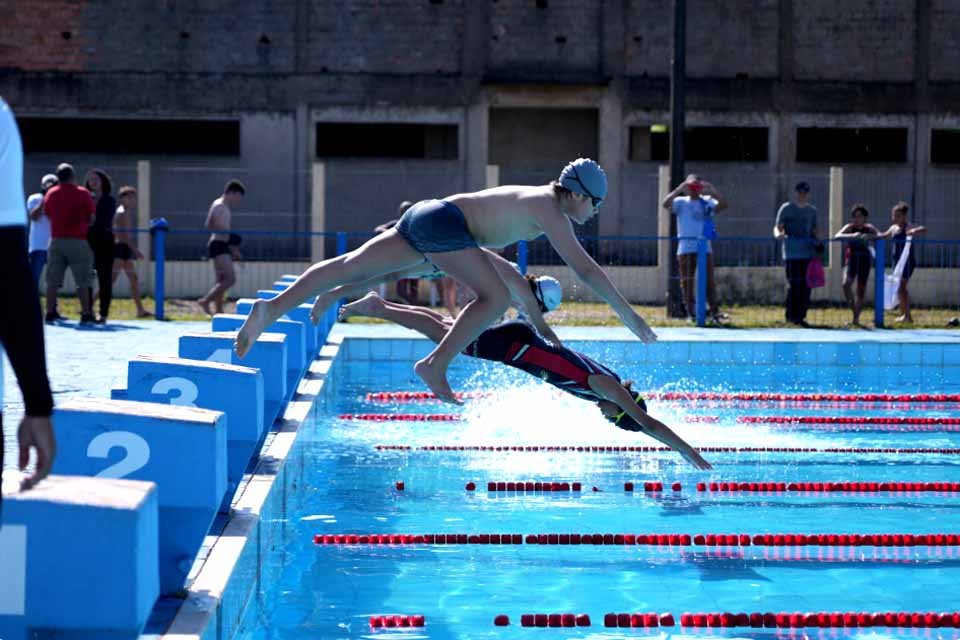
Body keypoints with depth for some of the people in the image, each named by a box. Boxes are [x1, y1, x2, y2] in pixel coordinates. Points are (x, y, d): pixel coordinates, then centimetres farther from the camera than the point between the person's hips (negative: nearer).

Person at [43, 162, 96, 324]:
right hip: (78, 241, -4)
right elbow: (91, 216, -3)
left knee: (53, 279, 6)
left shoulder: (50, 194, 5)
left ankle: (50, 312, 3)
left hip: (56, 240, 4)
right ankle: (86, 313, -3)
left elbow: (48, 213, 15)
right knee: (83, 280, 0)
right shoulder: (82, 193, -7)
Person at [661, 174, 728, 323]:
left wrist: (712, 190, -13)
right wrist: (679, 189, -16)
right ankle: (691, 313, 5)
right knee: (687, 281, 0)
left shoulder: (707, 202, 9)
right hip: (686, 248, -1)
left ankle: (714, 311, -2)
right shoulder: (681, 202, 5)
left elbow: (723, 205, -5)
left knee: (708, 280, -2)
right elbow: (665, 204, -12)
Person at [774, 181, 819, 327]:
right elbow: (778, 227, -1)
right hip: (791, 253, -4)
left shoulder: (812, 210, 16)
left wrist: (817, 244, 7)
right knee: (793, 284, -9)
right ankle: (791, 315, -2)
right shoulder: (786, 208, 3)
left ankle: (801, 315, 9)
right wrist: (778, 234, -23)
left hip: (808, 253, 4)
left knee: (806, 285, 2)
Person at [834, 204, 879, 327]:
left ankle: (856, 318, 13)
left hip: (864, 261, 1)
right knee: (846, 284, -24)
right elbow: (837, 236, -23)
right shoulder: (849, 227, -6)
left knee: (861, 290, 2)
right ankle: (854, 311, -11)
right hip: (851, 260, -1)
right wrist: (853, 236, -38)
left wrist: (870, 236, -36)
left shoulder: (869, 228, -2)